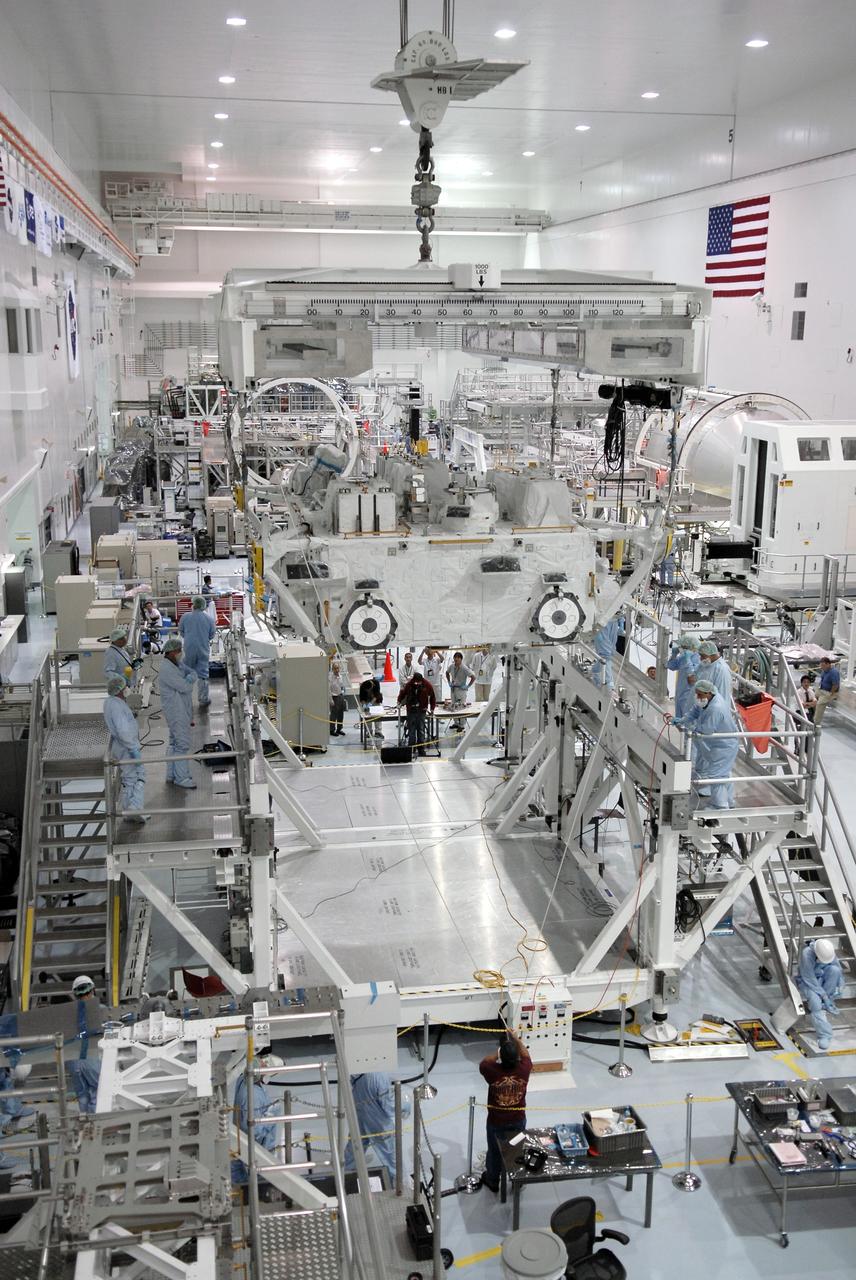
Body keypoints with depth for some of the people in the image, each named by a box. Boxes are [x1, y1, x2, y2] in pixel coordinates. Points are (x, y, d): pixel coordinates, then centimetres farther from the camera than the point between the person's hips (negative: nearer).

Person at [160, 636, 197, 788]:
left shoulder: (178, 664, 10)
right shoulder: (167, 669, -21)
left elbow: (193, 674, 7)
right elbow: (185, 687, -23)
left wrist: (189, 679, -12)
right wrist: (189, 683, -3)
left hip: (182, 710, 10)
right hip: (176, 712, -10)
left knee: (175, 742, 16)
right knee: (182, 744, -7)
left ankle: (172, 774, 26)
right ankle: (181, 777, -3)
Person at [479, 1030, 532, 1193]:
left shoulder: (492, 1070, -29)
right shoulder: (523, 1069, -24)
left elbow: (483, 1062, -4)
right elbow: (526, 1055, 0)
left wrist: (498, 1053, 3)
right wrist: (516, 1039, 11)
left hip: (496, 1121, -1)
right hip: (518, 1120, 1)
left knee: (494, 1151, 21)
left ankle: (492, 1181, 41)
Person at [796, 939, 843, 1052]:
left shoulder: (829, 952, -16)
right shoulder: (807, 954, -31)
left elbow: (839, 973, -3)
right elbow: (809, 979, -26)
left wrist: (839, 987, -19)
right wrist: (824, 996, -26)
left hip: (822, 980, 5)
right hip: (807, 982, -5)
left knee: (834, 969, -27)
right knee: (815, 1000, -35)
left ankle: (824, 1005, -18)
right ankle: (825, 1035, -31)